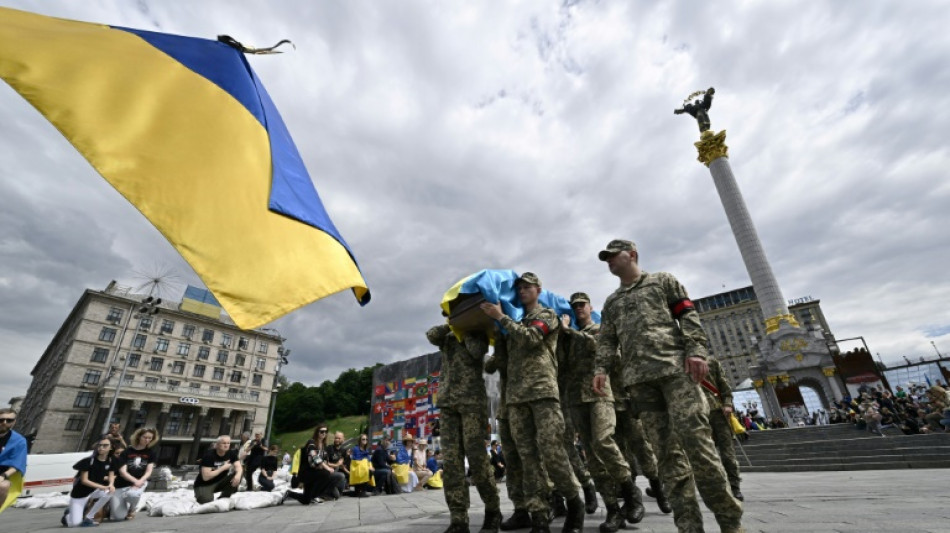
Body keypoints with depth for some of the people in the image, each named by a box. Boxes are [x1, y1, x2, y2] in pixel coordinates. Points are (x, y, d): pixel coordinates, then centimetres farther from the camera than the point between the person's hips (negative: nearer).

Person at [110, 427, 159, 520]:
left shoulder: (150, 453, 1)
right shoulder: (127, 452, -4)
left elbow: (148, 472, -2)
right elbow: (122, 472, -11)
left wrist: (140, 481, -21)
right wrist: (135, 481, -25)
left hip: (140, 483, 0)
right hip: (121, 485, 0)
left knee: (133, 494, -35)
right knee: (118, 517, -6)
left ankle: (132, 510, 1)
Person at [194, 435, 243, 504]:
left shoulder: (231, 453, -6)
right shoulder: (209, 455, -21)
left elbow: (239, 467, -14)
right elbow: (206, 477, -25)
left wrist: (238, 475, -36)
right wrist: (223, 468, -23)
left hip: (219, 482, 4)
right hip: (204, 485, -4)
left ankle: (222, 499, -2)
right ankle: (200, 496, 10)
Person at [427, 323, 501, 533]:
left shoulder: (477, 332, 8)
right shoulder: (447, 337, 19)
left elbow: (476, 351, -13)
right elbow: (431, 335, -2)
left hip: (473, 400, -4)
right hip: (447, 402, 4)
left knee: (476, 458, -5)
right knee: (451, 460, -2)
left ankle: (493, 510, 13)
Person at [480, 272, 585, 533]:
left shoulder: (547, 315, 9)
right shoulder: (515, 322, 24)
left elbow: (530, 338, -10)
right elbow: (503, 353, 26)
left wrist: (500, 317, -6)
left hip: (543, 390, -5)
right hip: (515, 395, 5)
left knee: (552, 451, -8)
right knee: (527, 456, 2)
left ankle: (574, 503, 13)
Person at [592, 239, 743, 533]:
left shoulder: (662, 281, 16)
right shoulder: (611, 302, 25)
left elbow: (688, 316, 6)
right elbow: (606, 340, 17)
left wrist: (696, 351, -9)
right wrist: (601, 368, 0)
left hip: (675, 367, -3)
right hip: (638, 378, 4)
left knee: (694, 438, -11)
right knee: (665, 447, 1)